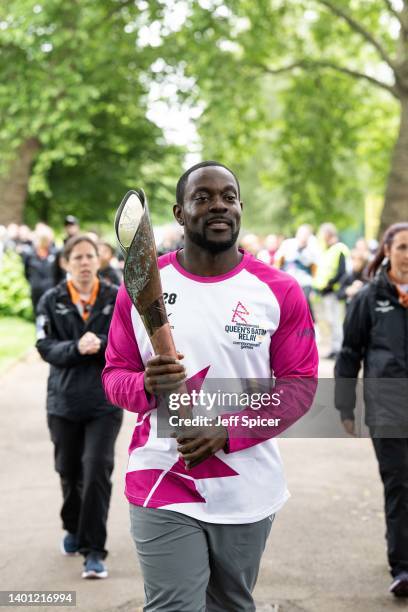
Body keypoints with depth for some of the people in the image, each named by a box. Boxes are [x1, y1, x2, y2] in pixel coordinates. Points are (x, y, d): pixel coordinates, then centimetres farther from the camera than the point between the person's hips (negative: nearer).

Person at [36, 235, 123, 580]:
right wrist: (76, 347, -22)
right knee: (69, 471, 15)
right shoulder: (51, 301, 2)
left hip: (105, 400, -2)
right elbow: (47, 348, -4)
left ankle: (94, 550, -3)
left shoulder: (117, 298, 0)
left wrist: (100, 345, -22)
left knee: (97, 470, -12)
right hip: (64, 399, 2)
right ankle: (74, 530, 41)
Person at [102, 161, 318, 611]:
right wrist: (148, 387, -19)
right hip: (163, 489, -1)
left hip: (247, 491, 1)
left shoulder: (279, 292, -2)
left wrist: (228, 432, -16)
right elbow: (114, 375, 6)